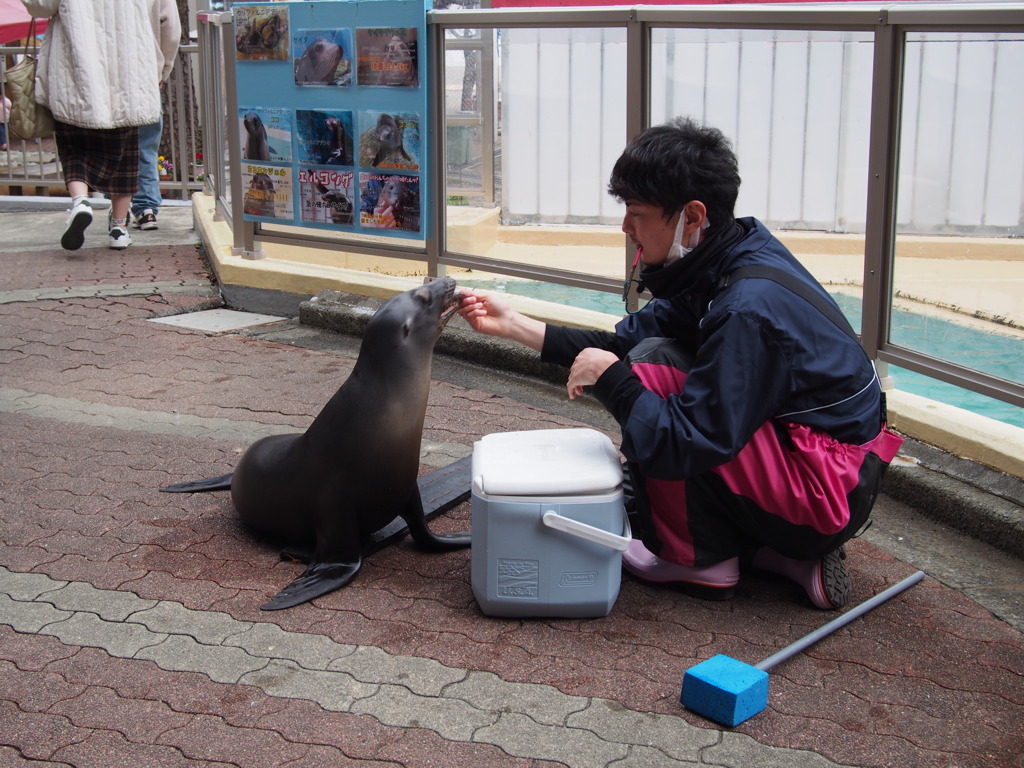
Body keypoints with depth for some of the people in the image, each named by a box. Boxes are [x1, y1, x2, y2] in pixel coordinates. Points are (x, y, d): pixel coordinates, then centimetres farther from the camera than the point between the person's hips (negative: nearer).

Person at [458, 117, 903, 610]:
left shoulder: (750, 307, -27)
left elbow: (688, 443, -29)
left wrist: (608, 375, -17)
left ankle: (701, 560, -1)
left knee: (651, 375, -17)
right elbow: (630, 340, 7)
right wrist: (514, 325, 6)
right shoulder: (723, 265, 2)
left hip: (830, 491, -10)